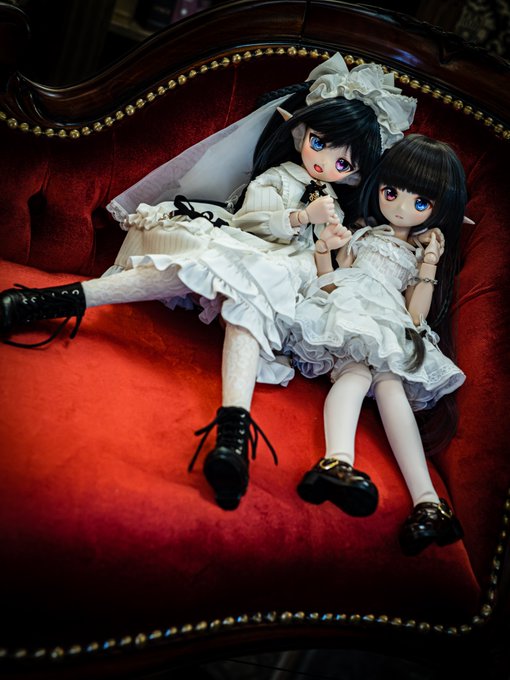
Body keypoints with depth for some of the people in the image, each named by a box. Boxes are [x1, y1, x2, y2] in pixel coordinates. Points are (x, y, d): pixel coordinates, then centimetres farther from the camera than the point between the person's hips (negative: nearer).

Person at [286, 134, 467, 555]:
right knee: (359, 369, -35)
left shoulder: (426, 254, 24)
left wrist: (429, 268, 3)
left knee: (389, 381, -33)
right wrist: (324, 251, 6)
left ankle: (426, 500, -48)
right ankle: (338, 460, -64)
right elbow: (331, 281, 23)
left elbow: (415, 318, 11)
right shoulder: (361, 235, 26)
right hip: (345, 322, 0)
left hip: (391, 336, 0)